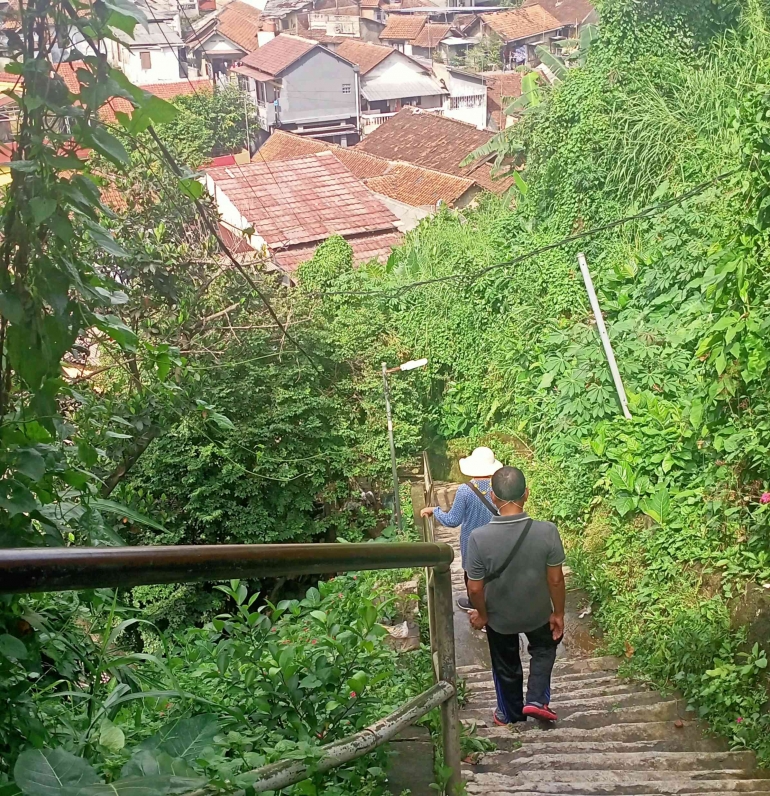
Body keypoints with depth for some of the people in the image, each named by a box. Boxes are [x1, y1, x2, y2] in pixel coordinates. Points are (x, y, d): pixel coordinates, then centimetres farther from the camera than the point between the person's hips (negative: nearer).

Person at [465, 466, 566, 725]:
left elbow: (475, 588, -19)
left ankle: (510, 714, 45)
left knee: (506, 665, 26)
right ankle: (537, 700, 24)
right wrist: (558, 613, 2)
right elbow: (555, 579, -15)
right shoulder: (547, 531, -27)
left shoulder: (479, 537, -29)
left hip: (499, 617, 0)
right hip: (537, 613, 0)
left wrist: (481, 614, 1)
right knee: (544, 648, 33)